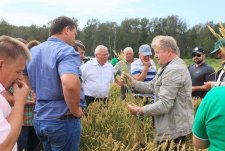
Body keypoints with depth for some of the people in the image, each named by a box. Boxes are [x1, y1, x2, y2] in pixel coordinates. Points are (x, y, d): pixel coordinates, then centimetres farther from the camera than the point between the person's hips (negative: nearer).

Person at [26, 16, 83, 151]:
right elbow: (70, 84, -36)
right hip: (62, 121, -7)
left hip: (39, 119, 7)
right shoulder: (66, 51, -17)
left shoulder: (32, 51, 8)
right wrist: (76, 110, -19)